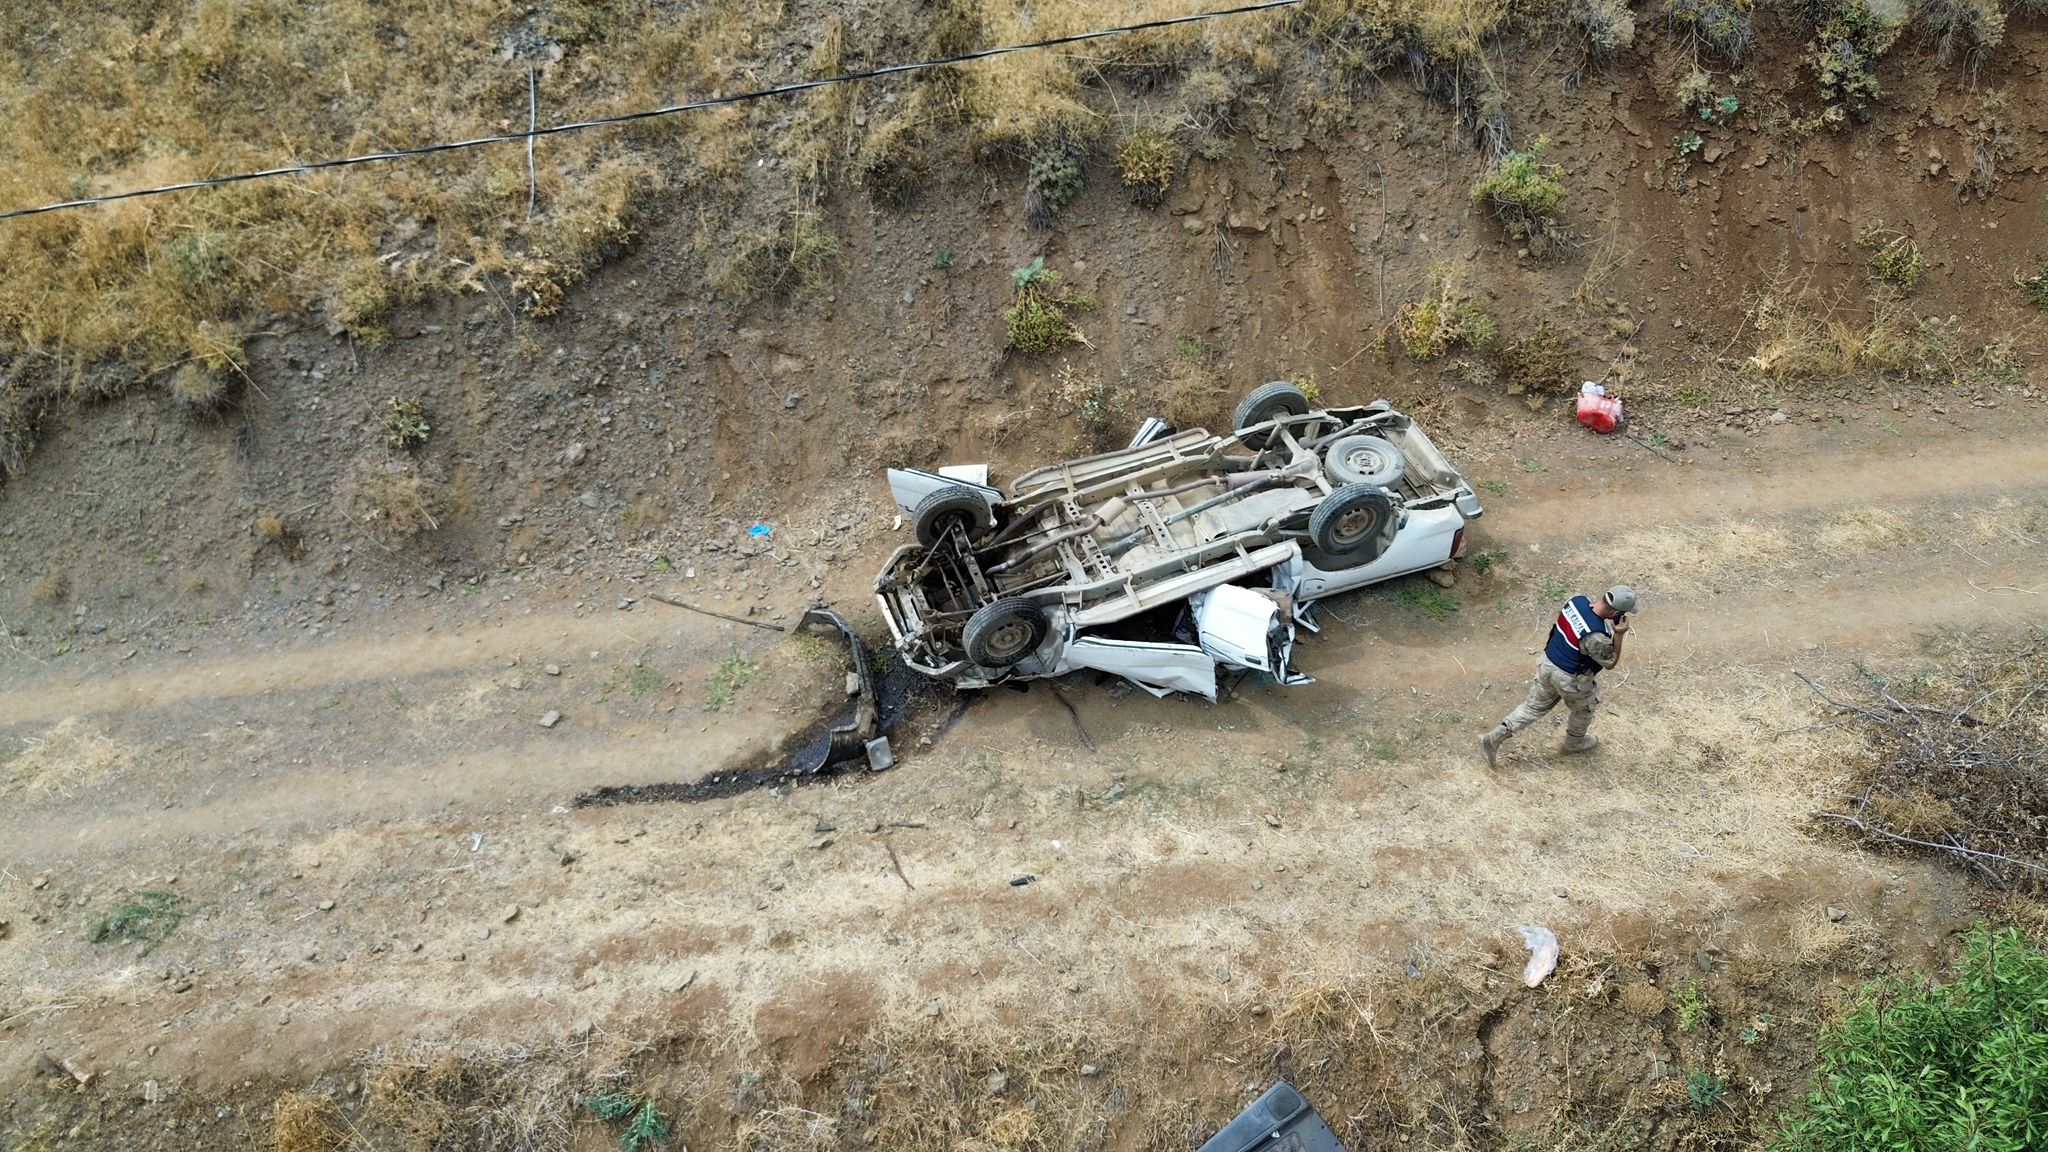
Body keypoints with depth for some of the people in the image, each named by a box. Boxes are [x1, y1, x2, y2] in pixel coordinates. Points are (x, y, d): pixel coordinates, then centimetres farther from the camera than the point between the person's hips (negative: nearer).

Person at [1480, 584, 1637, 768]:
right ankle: (1573, 743, 53)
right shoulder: (1596, 637, -36)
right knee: (1584, 710, 26)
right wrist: (1619, 635, -28)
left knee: (1535, 706, 23)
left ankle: (1494, 738, 20)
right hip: (1571, 679, -6)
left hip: (1548, 664, 6)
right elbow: (1610, 663, -18)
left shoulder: (1578, 600, -17)